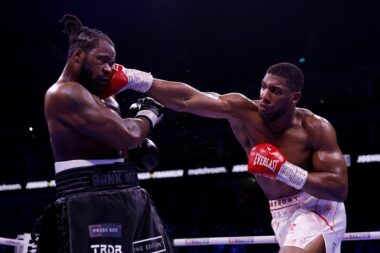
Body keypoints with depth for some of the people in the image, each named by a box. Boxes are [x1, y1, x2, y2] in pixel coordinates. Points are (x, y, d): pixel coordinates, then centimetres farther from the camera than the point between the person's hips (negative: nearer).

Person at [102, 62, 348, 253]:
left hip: (317, 211, -6)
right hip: (282, 215, 6)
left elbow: (340, 189, -22)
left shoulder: (316, 128, -20)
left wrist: (286, 171, -31)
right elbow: (187, 99, -26)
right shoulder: (243, 111, -14)